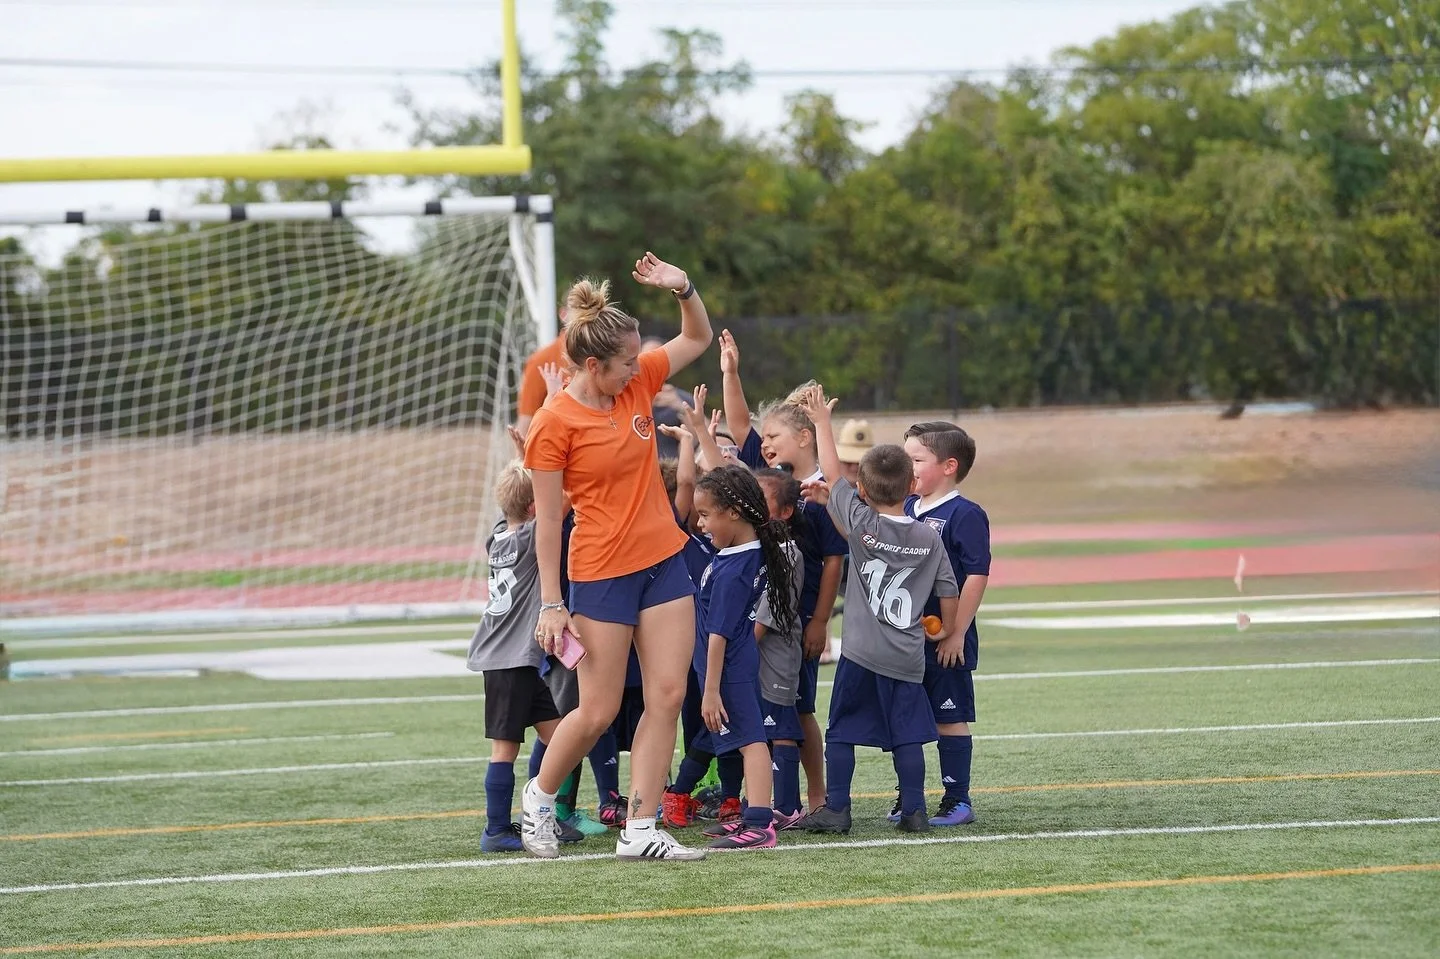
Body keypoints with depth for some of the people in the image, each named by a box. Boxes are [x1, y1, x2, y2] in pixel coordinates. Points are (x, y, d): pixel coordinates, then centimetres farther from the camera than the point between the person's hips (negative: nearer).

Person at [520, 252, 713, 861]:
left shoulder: (637, 383, 3)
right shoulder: (554, 424, -14)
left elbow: (698, 338, 17)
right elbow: (548, 520, -11)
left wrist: (684, 289, -3)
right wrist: (551, 604, -12)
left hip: (664, 561, 6)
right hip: (601, 574, -6)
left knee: (667, 696, -1)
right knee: (599, 712, -1)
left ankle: (640, 831, 3)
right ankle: (539, 797, 25)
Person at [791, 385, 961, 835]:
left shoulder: (861, 523, -6)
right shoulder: (929, 538, 2)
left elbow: (832, 473, 1)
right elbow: (948, 590, 7)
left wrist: (822, 422, 11)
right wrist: (946, 629, 24)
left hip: (861, 651, -3)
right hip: (907, 657, 3)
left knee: (841, 731, 5)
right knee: (907, 734, 7)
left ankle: (835, 809, 4)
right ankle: (914, 810, 7)